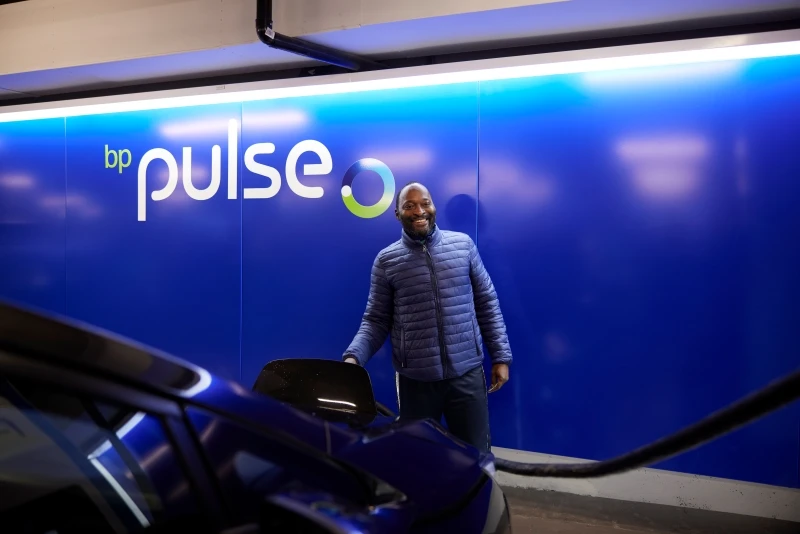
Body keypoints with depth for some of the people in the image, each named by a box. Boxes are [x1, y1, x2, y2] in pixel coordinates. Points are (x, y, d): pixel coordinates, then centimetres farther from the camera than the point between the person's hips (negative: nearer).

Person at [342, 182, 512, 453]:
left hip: (467, 373, 1)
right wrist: (353, 357, -16)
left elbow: (488, 304, 7)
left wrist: (501, 356, 4)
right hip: (415, 379, 0)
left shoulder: (463, 244, 3)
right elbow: (376, 320, 1)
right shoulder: (386, 260, 1)